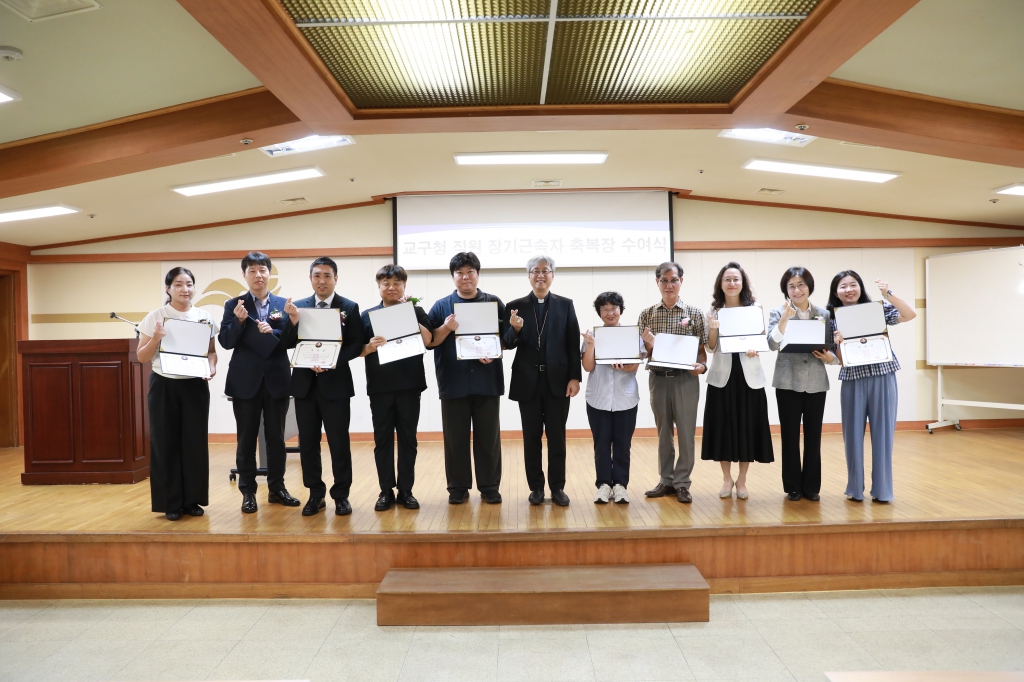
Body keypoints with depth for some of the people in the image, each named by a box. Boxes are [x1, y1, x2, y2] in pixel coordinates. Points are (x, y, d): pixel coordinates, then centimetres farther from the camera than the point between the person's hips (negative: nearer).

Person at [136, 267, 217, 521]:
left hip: (196, 386, 2)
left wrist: (211, 367, -9)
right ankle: (171, 502, 13)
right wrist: (156, 338, -17)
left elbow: (212, 351, 12)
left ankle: (193, 500, 17)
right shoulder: (155, 317, -2)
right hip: (164, 386, -2)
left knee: (195, 441, 4)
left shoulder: (204, 317, 4)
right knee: (165, 443, 2)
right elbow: (142, 357, 0)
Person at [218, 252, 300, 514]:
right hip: (245, 381, -1)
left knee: (276, 437, 9)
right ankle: (248, 492, 15)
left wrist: (273, 332, -17)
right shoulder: (233, 305, 3)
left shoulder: (284, 304, 5)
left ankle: (277, 488, 20)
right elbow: (226, 342, -4)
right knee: (246, 438, 5)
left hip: (277, 380, 1)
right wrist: (239, 320, -18)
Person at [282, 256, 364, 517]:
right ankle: (316, 494, 20)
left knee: (339, 442, 3)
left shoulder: (349, 307, -1)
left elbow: (356, 345, -5)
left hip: (335, 383, -3)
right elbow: (288, 345, 1)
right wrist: (293, 320, -15)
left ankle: (341, 495, 14)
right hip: (305, 383, 3)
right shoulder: (298, 306, 7)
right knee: (307, 442, 8)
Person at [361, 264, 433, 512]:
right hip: (380, 386, 1)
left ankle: (406, 490, 14)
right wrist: (370, 346, -18)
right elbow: (358, 350, 4)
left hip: (409, 384, -1)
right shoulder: (368, 315, 6)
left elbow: (427, 340, -9)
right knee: (382, 439, 5)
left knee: (407, 438, 5)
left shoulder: (416, 311, 5)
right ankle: (386, 491, 15)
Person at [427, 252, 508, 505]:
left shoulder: (494, 303, 6)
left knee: (488, 436, 6)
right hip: (454, 382, 0)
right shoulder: (441, 306, 6)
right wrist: (446, 328, -15)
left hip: (487, 381, 0)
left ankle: (489, 486, 17)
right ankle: (458, 487, 18)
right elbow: (429, 341, 2)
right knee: (456, 438, 6)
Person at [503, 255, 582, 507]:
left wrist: (575, 377, -7)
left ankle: (558, 487, 16)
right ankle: (536, 487, 18)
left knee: (557, 437, 6)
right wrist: (515, 330, -20)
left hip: (558, 380, 0)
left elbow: (573, 344, 0)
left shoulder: (565, 305, 5)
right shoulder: (515, 306, 4)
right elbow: (508, 345, 1)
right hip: (528, 381, 1)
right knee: (531, 437, 7)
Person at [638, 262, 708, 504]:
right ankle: (666, 481, 21)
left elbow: (702, 349, 3)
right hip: (657, 378, 2)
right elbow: (641, 352, 6)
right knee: (663, 431, 11)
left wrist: (702, 365, -16)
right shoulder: (647, 314, 5)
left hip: (686, 378, -2)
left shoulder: (694, 313, 1)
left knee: (686, 431, 2)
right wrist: (648, 345, -16)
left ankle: (682, 482, 13)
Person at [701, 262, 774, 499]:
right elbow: (711, 347, 0)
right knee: (723, 427, 4)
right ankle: (727, 479, 20)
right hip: (722, 375, 0)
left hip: (749, 375, 0)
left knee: (747, 427, 3)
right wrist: (713, 329, -18)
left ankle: (742, 480, 18)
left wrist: (755, 349, -16)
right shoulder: (714, 311, 3)